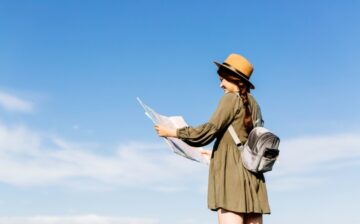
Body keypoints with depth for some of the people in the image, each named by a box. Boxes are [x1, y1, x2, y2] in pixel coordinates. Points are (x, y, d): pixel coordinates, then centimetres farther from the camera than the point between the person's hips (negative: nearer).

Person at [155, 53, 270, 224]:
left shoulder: (231, 98, -3)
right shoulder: (253, 104, 19)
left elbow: (207, 131, -10)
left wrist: (172, 132, -2)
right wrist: (218, 154, 30)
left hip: (231, 172, -8)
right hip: (252, 175, 8)